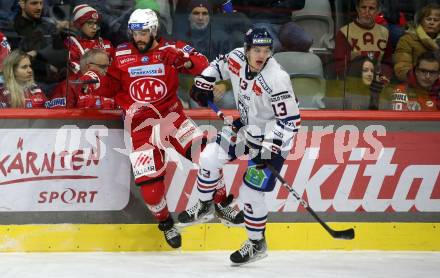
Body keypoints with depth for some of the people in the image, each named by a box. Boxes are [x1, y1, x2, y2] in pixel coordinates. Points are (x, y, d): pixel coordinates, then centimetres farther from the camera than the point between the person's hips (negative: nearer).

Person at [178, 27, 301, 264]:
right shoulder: (237, 58, -13)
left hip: (272, 137, -7)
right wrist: (203, 83, 1)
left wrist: (269, 149, -30)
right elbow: (220, 65, 13)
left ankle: (257, 244, 9)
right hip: (246, 126, 7)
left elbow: (290, 120, -28)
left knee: (251, 190, -9)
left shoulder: (276, 78, -32)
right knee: (210, 157, 5)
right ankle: (205, 205, 30)